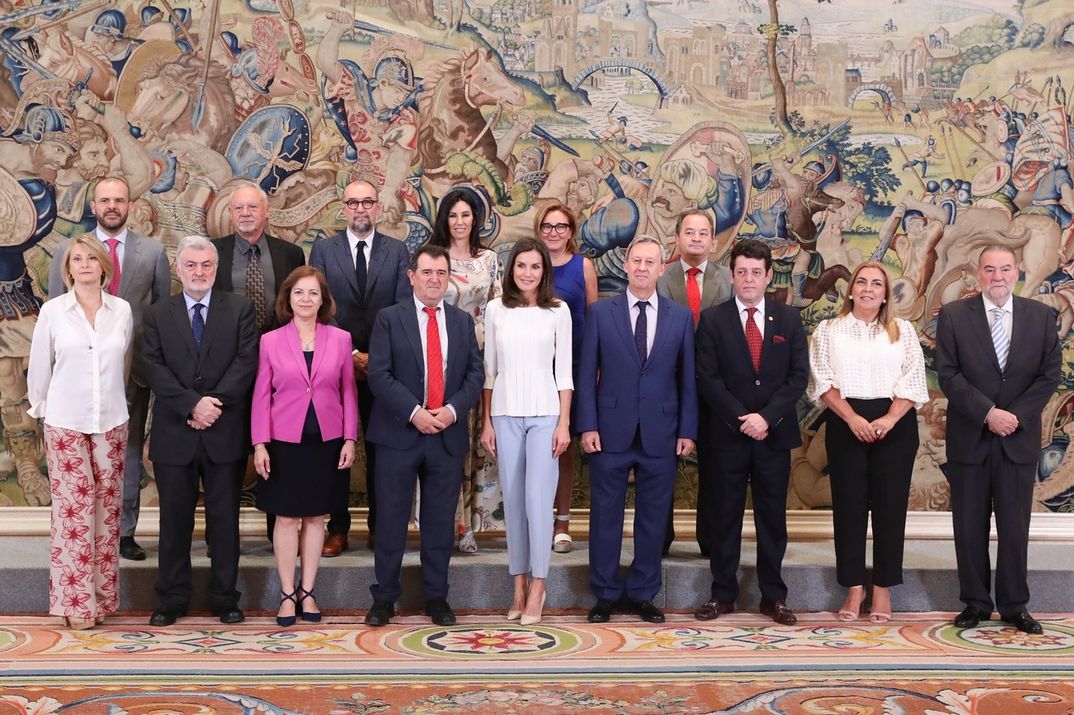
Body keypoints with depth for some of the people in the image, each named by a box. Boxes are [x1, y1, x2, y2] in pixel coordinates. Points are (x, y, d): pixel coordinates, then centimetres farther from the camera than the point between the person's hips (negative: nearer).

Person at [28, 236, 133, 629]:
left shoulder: (122, 310, 2)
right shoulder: (52, 311, -3)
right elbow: (39, 368, 7)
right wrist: (41, 409, 14)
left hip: (111, 422, 2)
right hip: (66, 423, -2)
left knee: (107, 507, 5)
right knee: (73, 507, -3)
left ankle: (103, 595, 14)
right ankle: (76, 600, 3)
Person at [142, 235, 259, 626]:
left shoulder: (240, 309, 4)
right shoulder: (157, 315, 7)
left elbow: (247, 361, -6)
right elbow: (156, 369, -3)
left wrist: (214, 403, -16)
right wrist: (193, 404, -16)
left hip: (224, 432, -1)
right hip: (174, 433, 1)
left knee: (224, 518, 7)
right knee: (174, 519, 8)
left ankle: (225, 598, 17)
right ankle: (172, 599, 18)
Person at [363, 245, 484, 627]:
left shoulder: (463, 322, 11)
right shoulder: (389, 319, 1)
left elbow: (475, 373, 6)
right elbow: (378, 374, -7)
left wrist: (453, 409, -11)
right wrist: (414, 412, -16)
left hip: (448, 434, 3)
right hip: (399, 433, -2)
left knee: (440, 521, 8)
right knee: (391, 520, 3)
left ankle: (437, 597, 19)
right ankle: (384, 598, 13)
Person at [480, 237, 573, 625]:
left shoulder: (558, 311, 2)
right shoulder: (495, 309, 6)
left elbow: (564, 371, 2)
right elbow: (488, 369, 8)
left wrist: (564, 423, -3)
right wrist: (486, 422, 5)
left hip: (544, 414, -2)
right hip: (505, 414, 2)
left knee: (538, 499, -7)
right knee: (512, 499, 5)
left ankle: (537, 585, 4)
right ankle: (519, 584, 15)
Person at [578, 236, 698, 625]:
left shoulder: (681, 316, 5)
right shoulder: (601, 312, 2)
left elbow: (687, 378, 6)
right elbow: (587, 374, 1)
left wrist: (687, 430, 1)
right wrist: (588, 426, -5)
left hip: (660, 434, 1)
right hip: (611, 432, -1)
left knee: (653, 518, 7)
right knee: (605, 516, 5)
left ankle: (643, 594, 20)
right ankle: (605, 594, 17)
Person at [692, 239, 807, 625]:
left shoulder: (788, 319, 7)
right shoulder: (712, 319, 1)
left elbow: (798, 376, 1)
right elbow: (707, 378, -5)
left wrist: (766, 416, -11)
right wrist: (741, 418, -13)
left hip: (774, 433, 2)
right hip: (727, 434, -1)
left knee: (773, 517, 7)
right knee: (724, 517, 5)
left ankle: (773, 596, 15)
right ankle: (723, 594, 13)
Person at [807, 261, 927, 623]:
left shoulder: (903, 331, 9)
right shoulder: (828, 330, 8)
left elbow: (912, 382, 2)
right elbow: (823, 382, -1)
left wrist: (888, 420, -13)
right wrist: (853, 419, -13)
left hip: (895, 425, 0)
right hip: (845, 424, 0)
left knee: (890, 505, 1)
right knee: (848, 504, 2)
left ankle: (883, 589, 9)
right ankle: (854, 587, 10)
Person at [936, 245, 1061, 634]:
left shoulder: (1041, 316, 4)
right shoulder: (953, 315, -1)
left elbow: (1049, 374, 1)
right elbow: (948, 374, -6)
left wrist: (1014, 415, -10)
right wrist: (988, 413, -15)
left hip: (1019, 439, 1)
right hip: (969, 438, -1)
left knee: (1015, 526, 6)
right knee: (969, 526, 6)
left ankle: (1014, 605, 17)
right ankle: (975, 603, 17)